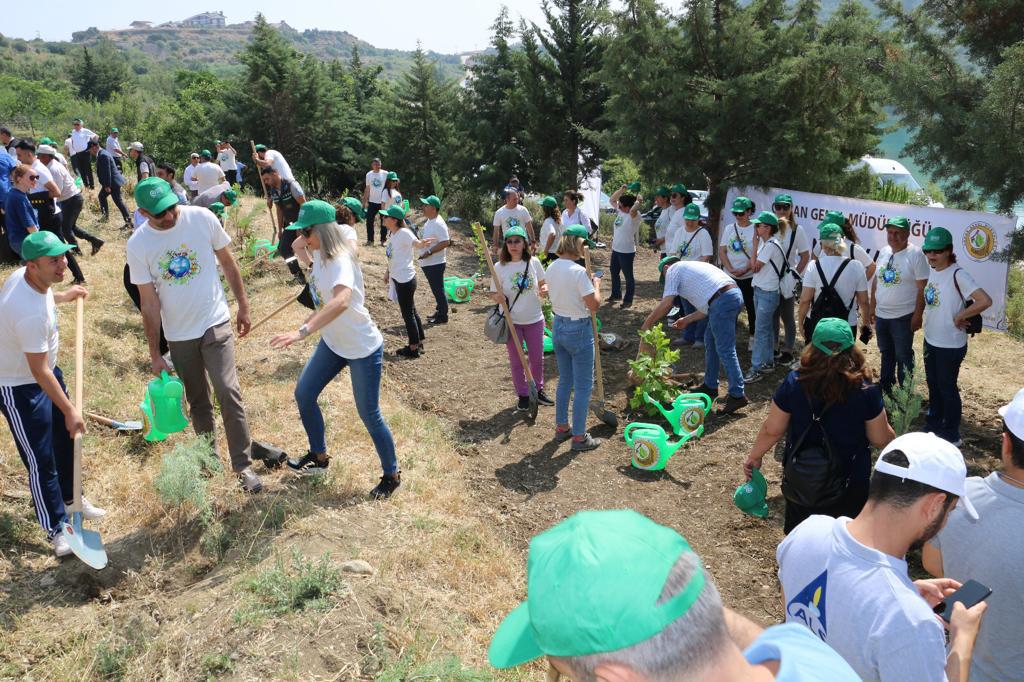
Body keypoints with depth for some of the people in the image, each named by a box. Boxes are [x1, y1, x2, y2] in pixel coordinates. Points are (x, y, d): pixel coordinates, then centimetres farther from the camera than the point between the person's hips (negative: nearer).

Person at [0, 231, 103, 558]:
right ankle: (56, 529, 19)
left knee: (65, 440, 22)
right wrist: (69, 411, -22)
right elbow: (39, 372, -29)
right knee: (41, 461, 3)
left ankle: (70, 496, 45)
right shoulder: (30, 314, -37)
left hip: (45, 373, 9)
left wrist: (64, 296, 32)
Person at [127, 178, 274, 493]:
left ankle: (243, 465, -3)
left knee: (228, 392, -12)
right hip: (178, 334, 1)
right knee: (197, 401, 14)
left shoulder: (201, 218, -11)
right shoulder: (138, 245, -10)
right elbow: (149, 304, -6)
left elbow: (228, 262, 2)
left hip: (215, 323, -1)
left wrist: (243, 306, 5)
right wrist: (155, 353, -3)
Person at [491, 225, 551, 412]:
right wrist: (499, 297, -28)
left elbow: (543, 283, 7)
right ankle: (523, 396, 28)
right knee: (516, 361, 11)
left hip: (534, 319, 2)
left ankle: (538, 390, 37)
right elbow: (494, 294, -6)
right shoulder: (499, 267, -12)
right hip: (512, 321, -2)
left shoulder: (534, 262, -7)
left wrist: (544, 289, -15)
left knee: (537, 358, 15)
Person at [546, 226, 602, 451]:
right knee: (583, 385, 6)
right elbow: (594, 305, -19)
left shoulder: (551, 268, 2)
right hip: (578, 330, -8)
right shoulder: (579, 272, -23)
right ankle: (579, 438, 14)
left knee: (564, 381, 22)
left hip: (557, 326, 8)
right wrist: (596, 283, -4)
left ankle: (561, 428, 33)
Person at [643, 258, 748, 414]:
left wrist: (646, 324, 9)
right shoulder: (692, 266, 33)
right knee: (710, 339, 22)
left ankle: (737, 395, -5)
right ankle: (710, 386, 31)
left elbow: (666, 304, 0)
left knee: (725, 350, -6)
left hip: (722, 300, -9)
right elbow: (707, 306, 28)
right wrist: (687, 320, 34)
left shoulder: (673, 269, 10)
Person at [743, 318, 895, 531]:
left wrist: (754, 456, 8)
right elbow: (881, 439, -8)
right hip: (851, 483, -1)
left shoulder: (794, 383, -18)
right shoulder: (865, 391, -20)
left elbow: (772, 430, -9)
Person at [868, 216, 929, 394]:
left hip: (903, 317, -6)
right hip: (881, 315, 6)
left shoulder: (915, 254, -14)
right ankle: (885, 387, 34)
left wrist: (918, 315, -16)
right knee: (886, 354, 19)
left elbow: (922, 288, -14)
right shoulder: (884, 252, 6)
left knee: (903, 357, 5)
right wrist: (872, 306, 12)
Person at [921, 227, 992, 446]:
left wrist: (959, 317, -20)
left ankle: (951, 435, 22)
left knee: (947, 388, 6)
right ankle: (933, 426, 37)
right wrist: (928, 321, 4)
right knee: (933, 384, 20)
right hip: (931, 340, 8)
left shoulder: (958, 275, -21)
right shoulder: (933, 271, 2)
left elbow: (985, 301, -30)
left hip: (950, 345, -8)